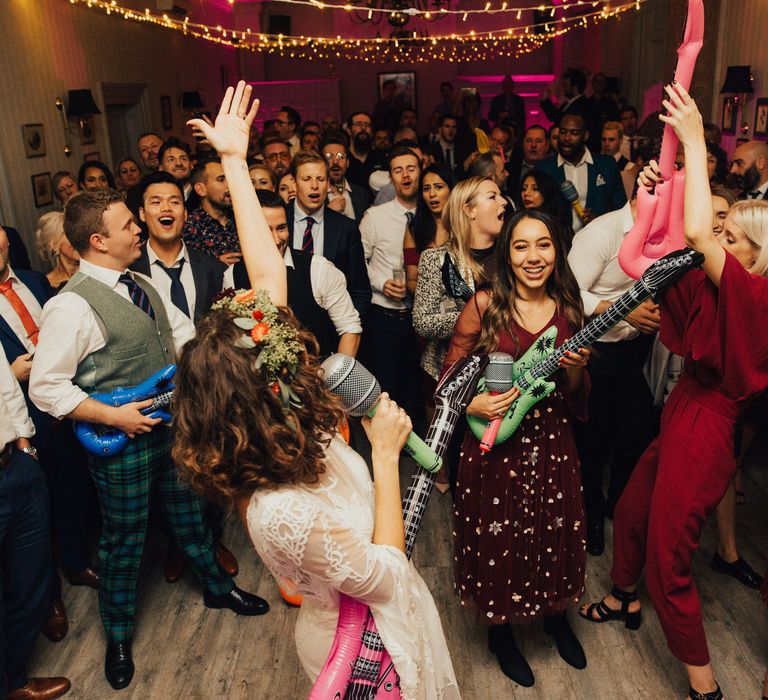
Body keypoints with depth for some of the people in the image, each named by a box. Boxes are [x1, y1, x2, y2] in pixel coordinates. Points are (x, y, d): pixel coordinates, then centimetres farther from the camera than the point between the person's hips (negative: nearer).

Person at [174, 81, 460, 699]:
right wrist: (385, 453, -28)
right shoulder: (287, 514, -43)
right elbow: (382, 574, -26)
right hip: (369, 646, -7)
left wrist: (235, 160, -15)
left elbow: (268, 274, -18)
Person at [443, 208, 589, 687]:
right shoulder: (485, 305, -9)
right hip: (494, 447, -2)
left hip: (553, 447, 3)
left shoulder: (569, 310, 0)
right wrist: (474, 403, -22)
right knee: (499, 542, 11)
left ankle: (555, 615, 47)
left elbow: (577, 400, 6)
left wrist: (575, 370, -15)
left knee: (554, 535, 17)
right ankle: (500, 629, 39)